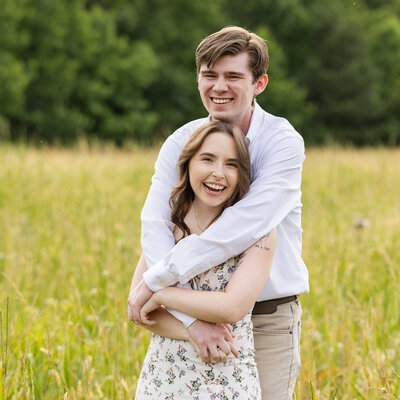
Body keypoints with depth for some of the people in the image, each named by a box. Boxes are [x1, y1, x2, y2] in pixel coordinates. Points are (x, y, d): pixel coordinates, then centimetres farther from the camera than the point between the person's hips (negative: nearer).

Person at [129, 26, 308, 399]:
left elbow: (242, 228, -23)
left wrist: (154, 282, -22)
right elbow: (154, 228, -12)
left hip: (269, 320, -3)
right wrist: (191, 317, -26)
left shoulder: (283, 142, -10)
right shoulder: (180, 143, 1)